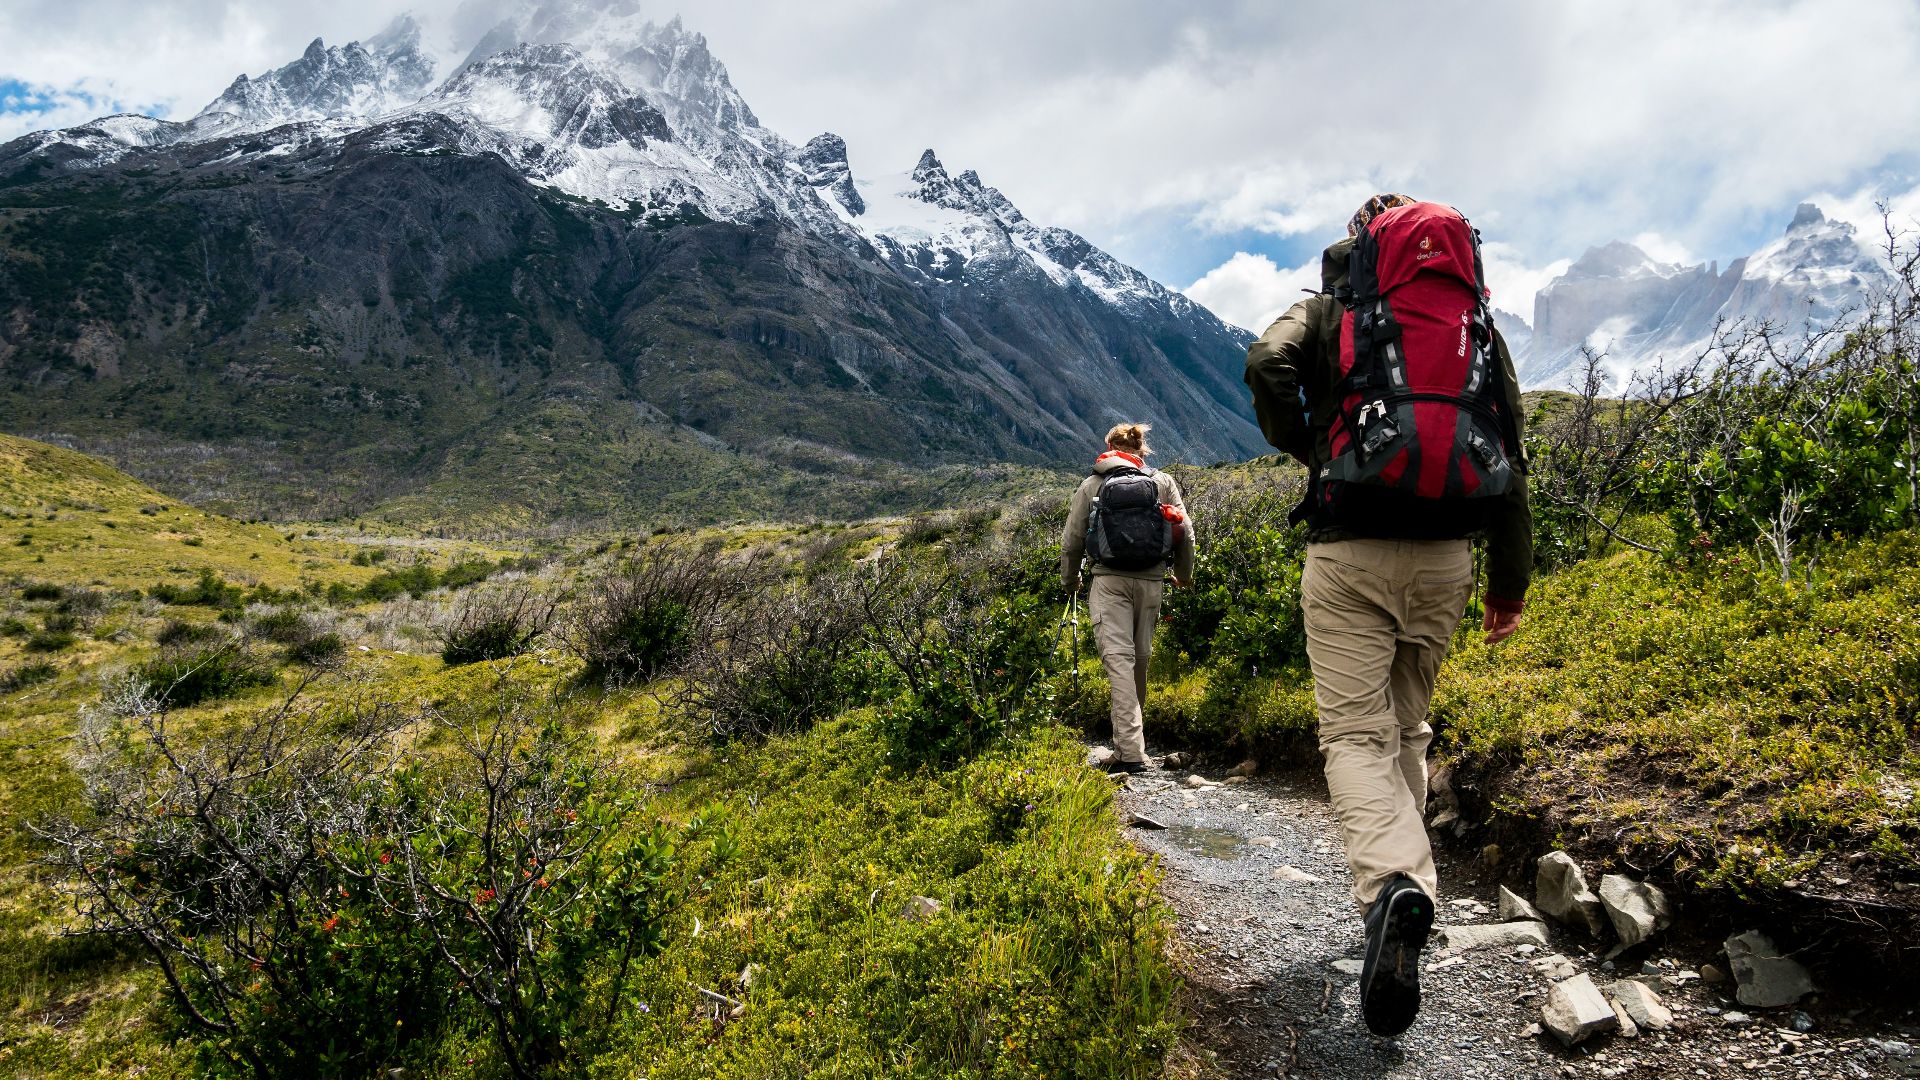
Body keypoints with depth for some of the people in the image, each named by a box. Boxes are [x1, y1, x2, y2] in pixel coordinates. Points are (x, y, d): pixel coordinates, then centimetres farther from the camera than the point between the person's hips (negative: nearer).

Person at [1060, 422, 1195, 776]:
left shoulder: (1092, 485, 7)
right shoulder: (1163, 482, 10)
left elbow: (1072, 539, 8)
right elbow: (1185, 533, 8)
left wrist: (1070, 580, 25)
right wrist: (1184, 574, 25)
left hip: (1108, 581, -2)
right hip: (1150, 581, 2)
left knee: (1118, 658, -9)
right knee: (1140, 659, 15)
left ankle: (1130, 752, -19)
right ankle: (1129, 743, 28)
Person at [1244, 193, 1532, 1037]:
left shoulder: (1327, 311, 7)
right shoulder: (1478, 324, 16)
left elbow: (1267, 364, -16)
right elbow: (1510, 456, 12)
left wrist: (1302, 449, 2)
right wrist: (1511, 578, 16)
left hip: (1350, 553, -4)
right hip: (1445, 556, 4)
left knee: (1355, 732, -5)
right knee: (1407, 726, 19)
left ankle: (1393, 884, -28)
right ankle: (1401, 875, 24)